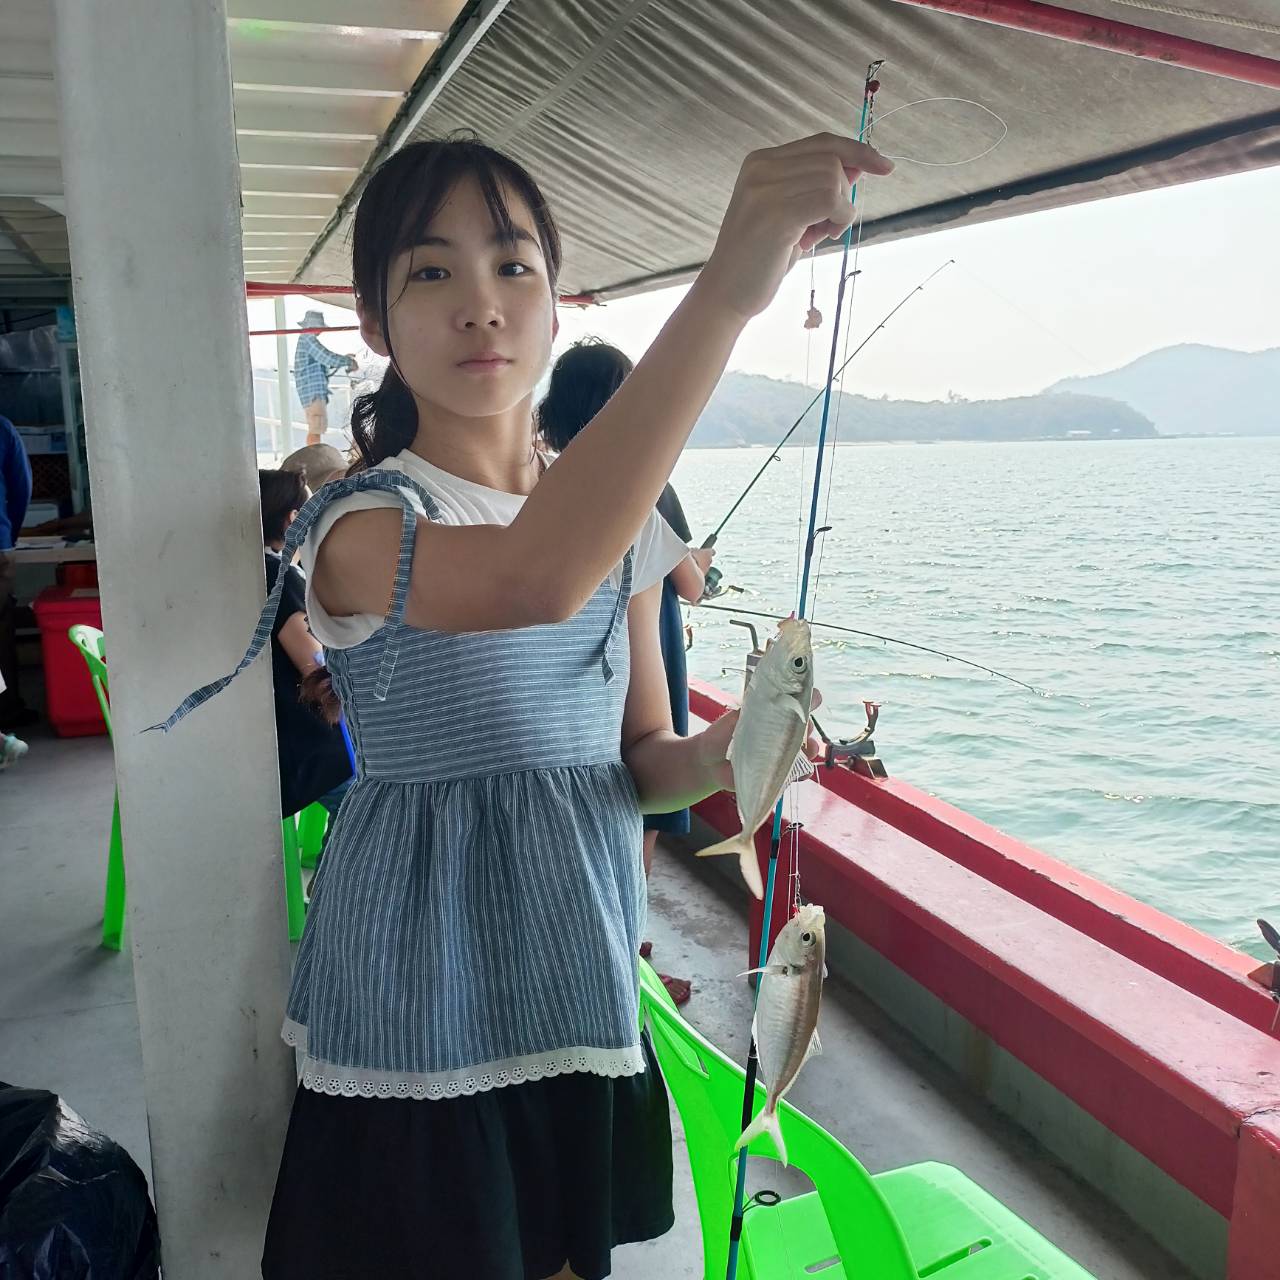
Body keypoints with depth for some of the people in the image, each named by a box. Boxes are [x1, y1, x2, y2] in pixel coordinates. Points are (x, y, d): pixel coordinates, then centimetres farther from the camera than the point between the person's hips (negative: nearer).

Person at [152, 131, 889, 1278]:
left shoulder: (621, 523, 2)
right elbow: (531, 581, -40)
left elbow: (640, 755, 6)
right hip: (425, 1019, -5)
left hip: (582, 993, 5)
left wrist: (710, 761, -18)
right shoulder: (357, 526, -17)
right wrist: (727, 289, -46)